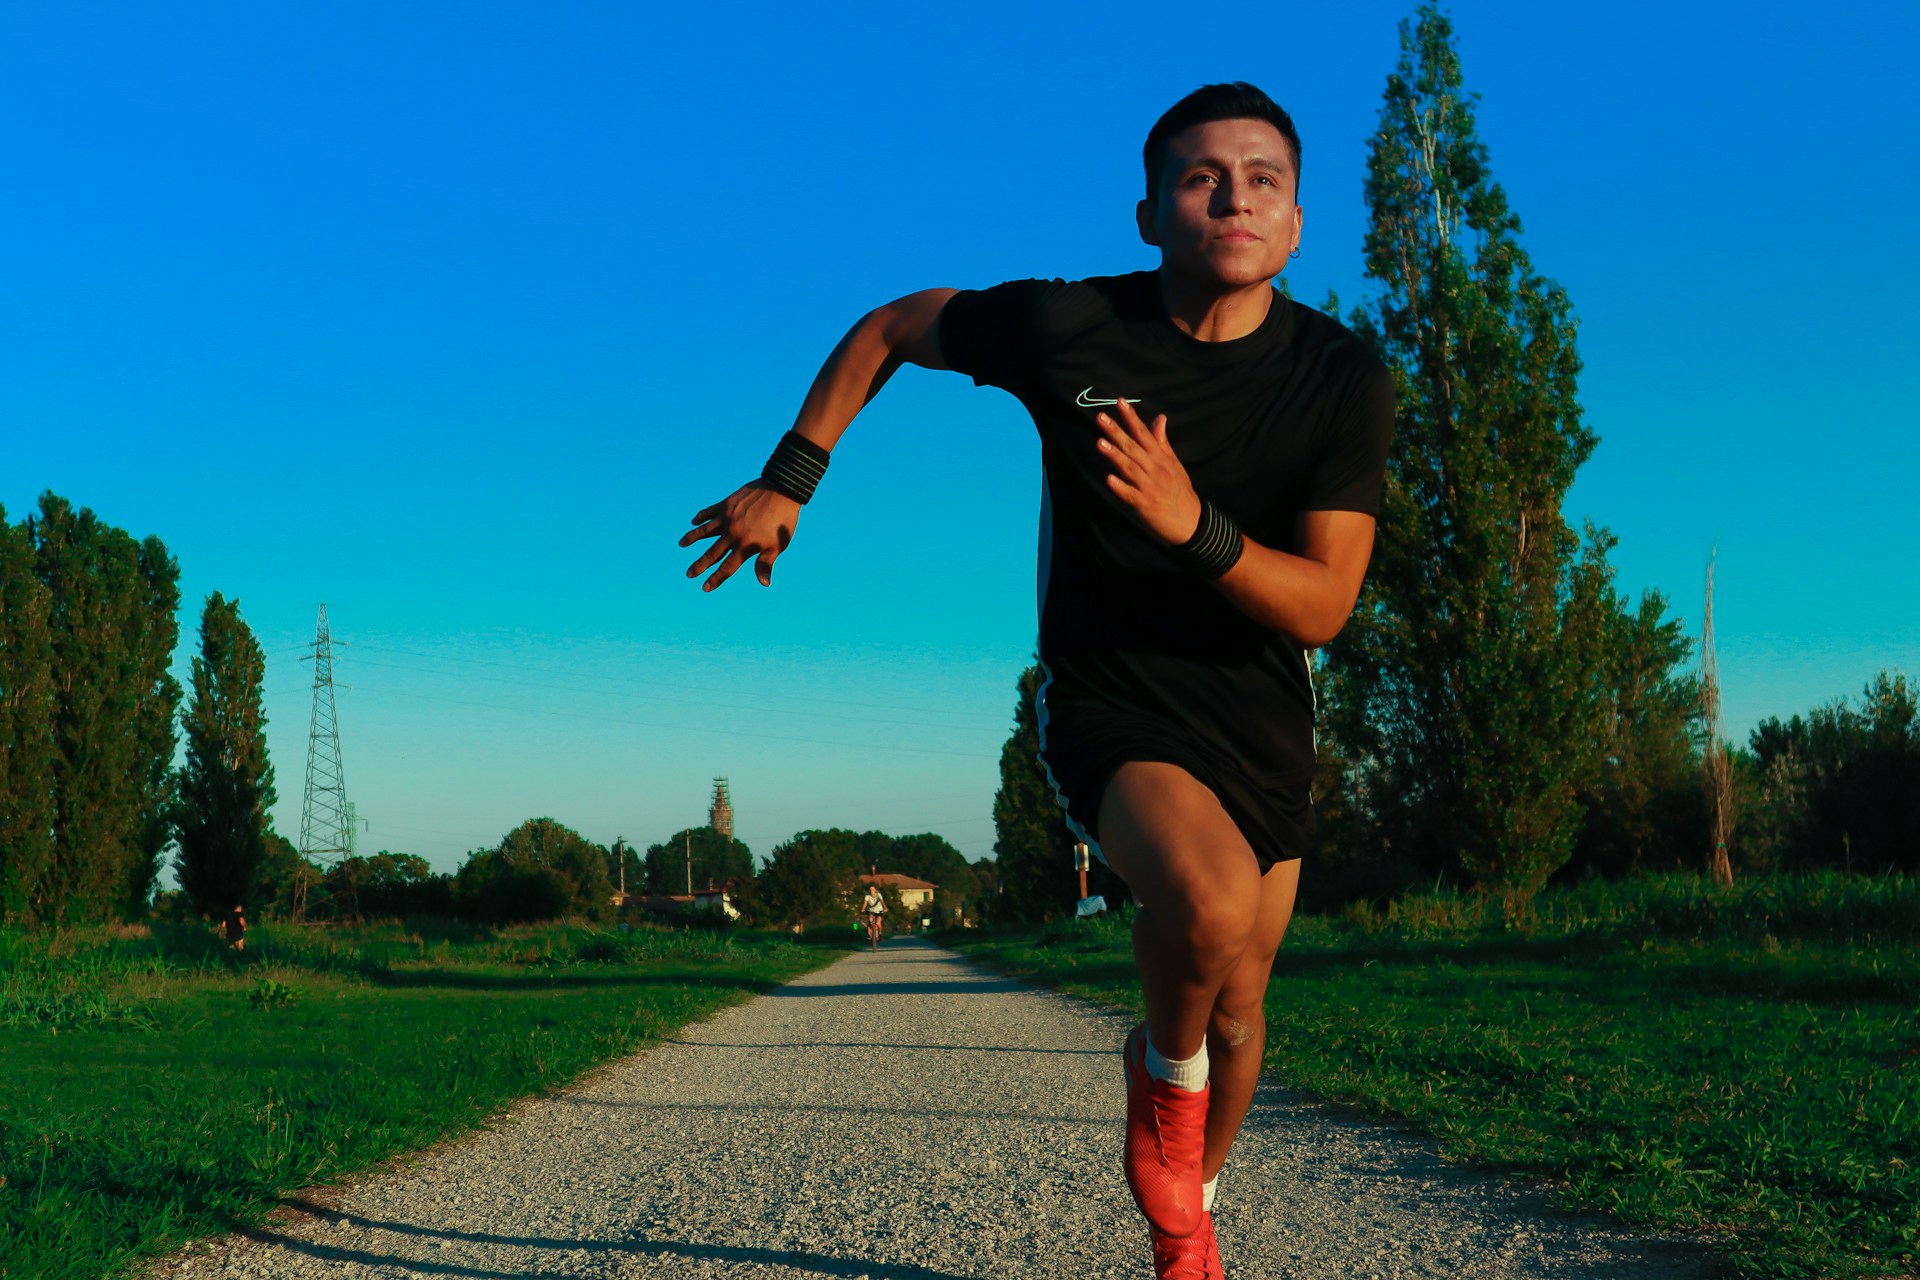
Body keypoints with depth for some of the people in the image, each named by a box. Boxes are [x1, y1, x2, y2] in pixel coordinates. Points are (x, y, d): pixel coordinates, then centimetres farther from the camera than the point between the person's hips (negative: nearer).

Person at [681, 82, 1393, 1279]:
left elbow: (1322, 606, -17)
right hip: (1109, 707, -3)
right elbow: (888, 330, 3)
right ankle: (1166, 1075, 0)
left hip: (1264, 724, 3)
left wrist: (1195, 526, -34)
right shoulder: (1064, 327, -16)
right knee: (1213, 898, -34)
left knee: (1237, 1007, 15)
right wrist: (788, 481, -2)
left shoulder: (1345, 381, -13)